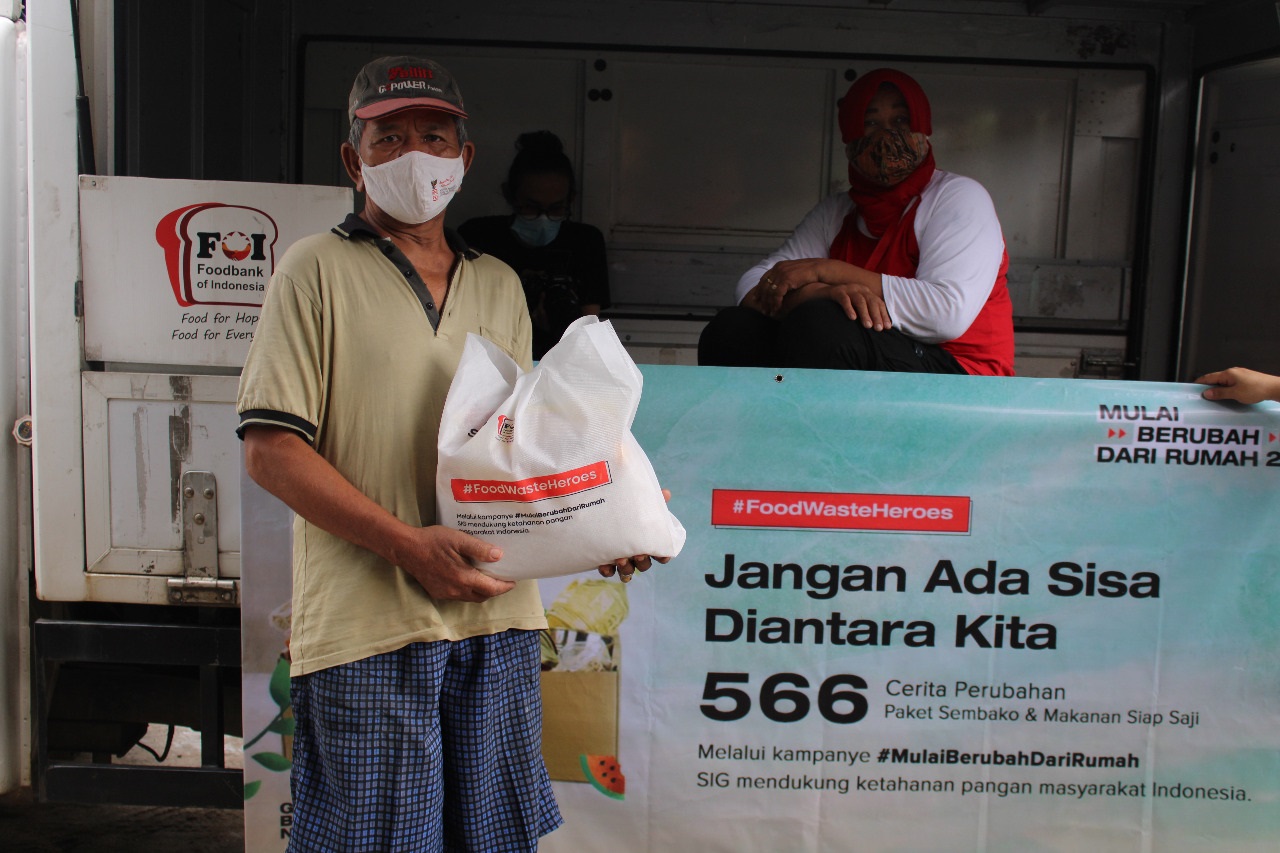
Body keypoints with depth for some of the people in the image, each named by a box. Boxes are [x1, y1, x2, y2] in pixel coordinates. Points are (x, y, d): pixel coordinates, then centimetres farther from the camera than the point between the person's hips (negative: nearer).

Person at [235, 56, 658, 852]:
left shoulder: (499, 284, 16)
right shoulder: (319, 267, -1)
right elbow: (271, 448, -8)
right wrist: (408, 544, -16)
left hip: (497, 617, 5)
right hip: (368, 623, -4)